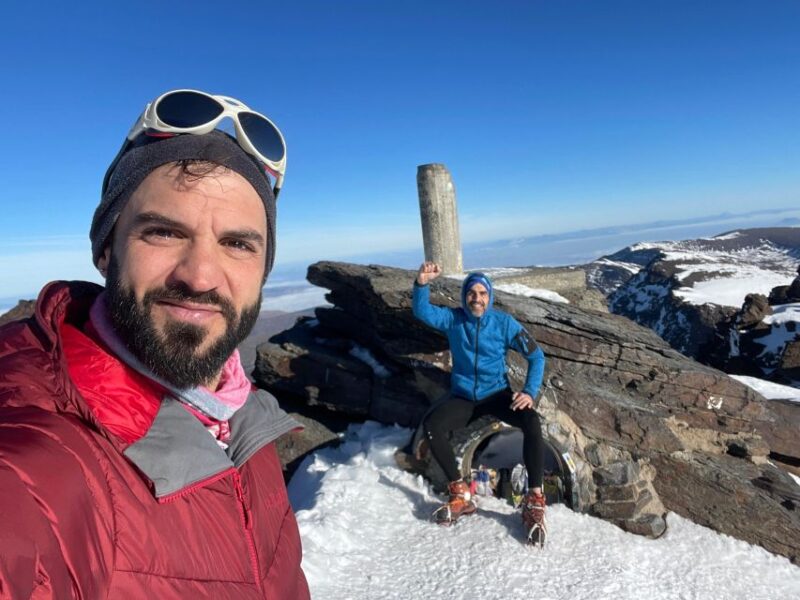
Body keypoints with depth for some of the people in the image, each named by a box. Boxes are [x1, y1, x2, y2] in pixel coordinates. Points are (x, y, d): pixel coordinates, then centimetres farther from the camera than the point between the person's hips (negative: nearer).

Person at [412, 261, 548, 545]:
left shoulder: (504, 322, -6)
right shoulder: (453, 319, -1)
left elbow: (536, 356, -4)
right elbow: (422, 312, -15)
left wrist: (530, 392, -19)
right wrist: (422, 284, -34)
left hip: (497, 394, -1)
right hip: (463, 397, 1)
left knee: (532, 421, -31)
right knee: (431, 425, -27)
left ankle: (534, 503, -24)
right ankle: (461, 495, -15)